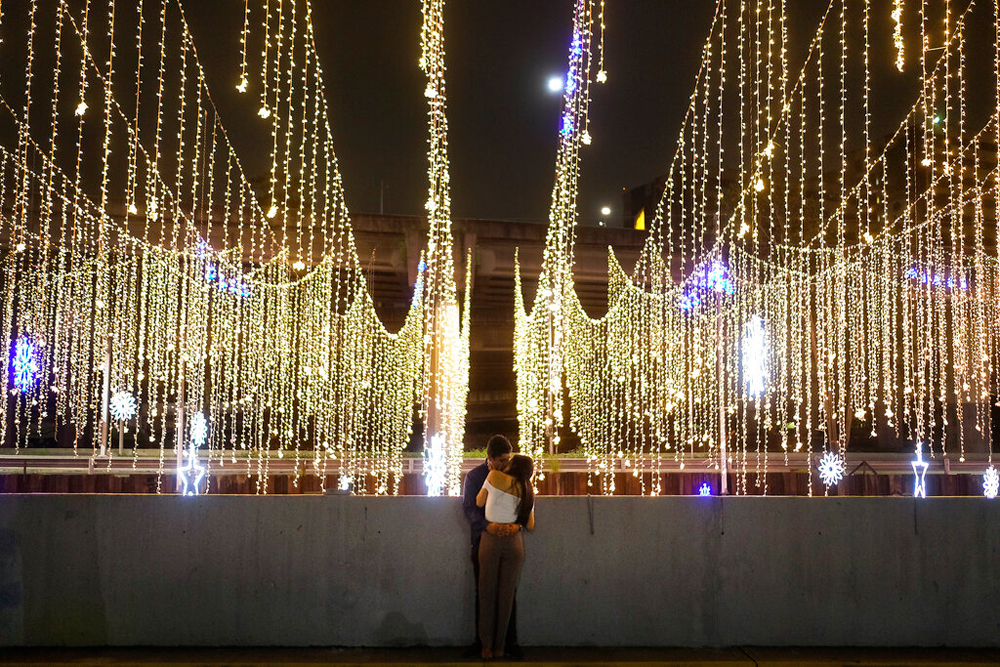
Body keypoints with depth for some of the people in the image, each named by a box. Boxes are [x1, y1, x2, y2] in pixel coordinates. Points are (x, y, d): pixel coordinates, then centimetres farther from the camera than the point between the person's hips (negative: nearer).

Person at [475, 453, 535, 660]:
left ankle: (486, 645, 4)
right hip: (514, 542, 2)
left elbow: (479, 502, 9)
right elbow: (530, 526, 11)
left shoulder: (495, 476, -2)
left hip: (490, 541, -2)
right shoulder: (528, 491, 8)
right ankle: (499, 647, 10)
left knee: (487, 593, 8)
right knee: (506, 595, 8)